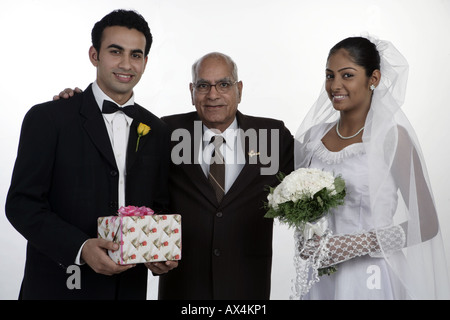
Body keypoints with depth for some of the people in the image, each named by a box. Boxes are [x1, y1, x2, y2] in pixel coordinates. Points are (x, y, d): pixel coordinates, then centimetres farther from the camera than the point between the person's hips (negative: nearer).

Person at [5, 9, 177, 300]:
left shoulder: (157, 131, 7)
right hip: (58, 285, -4)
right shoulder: (47, 118, -6)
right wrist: (81, 248, -22)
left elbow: (159, 208, 12)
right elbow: (22, 203, -10)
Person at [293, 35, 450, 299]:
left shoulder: (392, 136, -10)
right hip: (317, 280, 5)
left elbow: (426, 224, -11)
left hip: (369, 281, -4)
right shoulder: (313, 135, 3)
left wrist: (352, 245, -18)